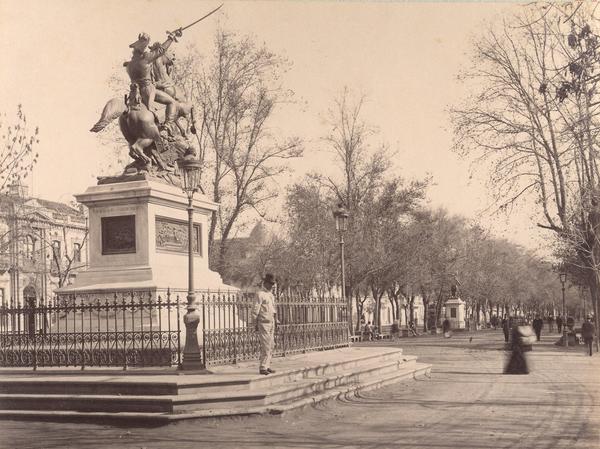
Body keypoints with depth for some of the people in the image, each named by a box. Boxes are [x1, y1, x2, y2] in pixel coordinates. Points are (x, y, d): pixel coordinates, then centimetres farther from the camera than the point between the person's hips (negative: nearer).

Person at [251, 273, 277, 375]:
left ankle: (267, 366, 13)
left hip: (271, 323, 9)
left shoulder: (270, 295, 17)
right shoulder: (260, 294, -10)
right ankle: (262, 368, -7)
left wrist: (275, 321, 19)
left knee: (270, 345, 8)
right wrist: (255, 324, -13)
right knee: (265, 346, -10)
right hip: (264, 323, -8)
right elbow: (255, 310, -13)